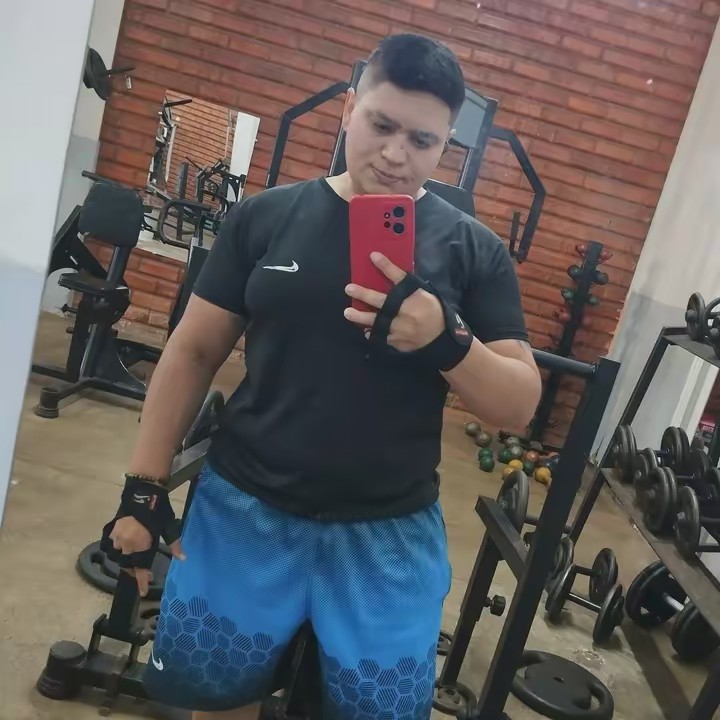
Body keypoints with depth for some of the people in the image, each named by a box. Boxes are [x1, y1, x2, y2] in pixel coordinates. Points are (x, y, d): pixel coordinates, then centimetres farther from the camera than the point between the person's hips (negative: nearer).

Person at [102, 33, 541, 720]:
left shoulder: (473, 248, -3)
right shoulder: (265, 215, -1)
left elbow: (520, 405, -4)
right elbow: (193, 353, 4)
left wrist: (445, 338, -23)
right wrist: (144, 489, 2)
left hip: (390, 532, 0)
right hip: (241, 508, 1)